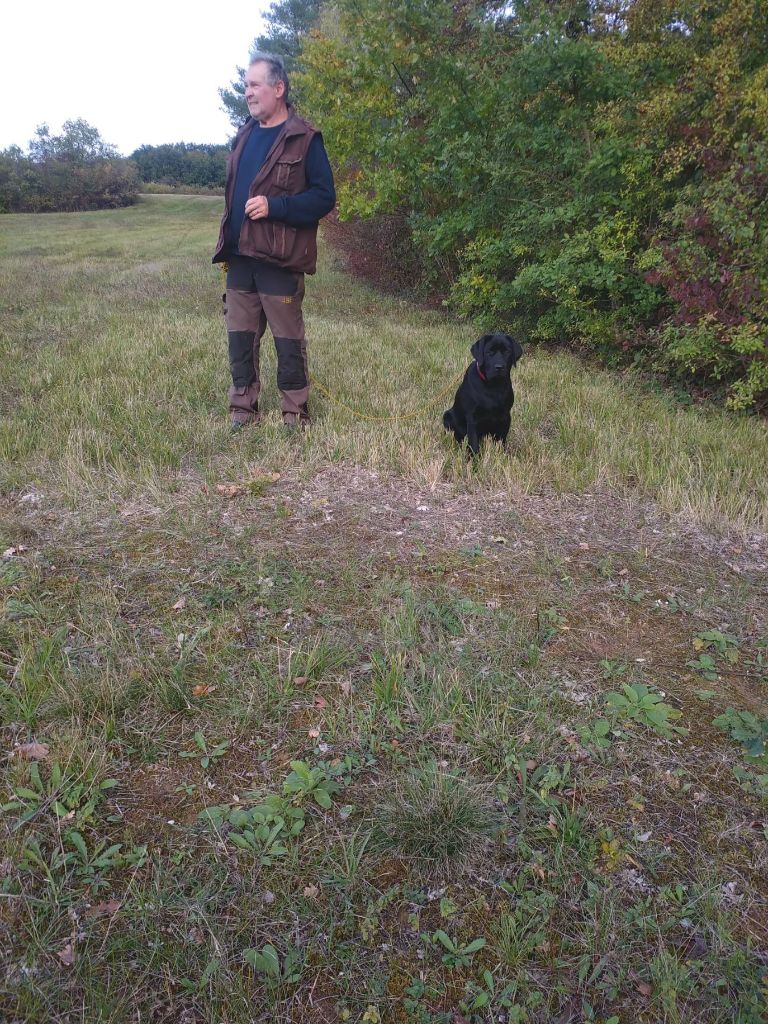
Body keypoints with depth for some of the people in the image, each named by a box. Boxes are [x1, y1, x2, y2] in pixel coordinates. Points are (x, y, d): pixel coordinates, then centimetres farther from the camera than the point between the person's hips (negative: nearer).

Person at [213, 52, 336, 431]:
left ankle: (295, 414, 13)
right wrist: (227, 242, 16)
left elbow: (324, 197, -11)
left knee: (288, 340, 2)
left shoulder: (304, 139, -6)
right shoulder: (245, 135, 15)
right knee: (240, 337, 11)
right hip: (240, 257, 7)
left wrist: (274, 206, -20)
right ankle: (242, 409, 23)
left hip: (279, 258, -7)